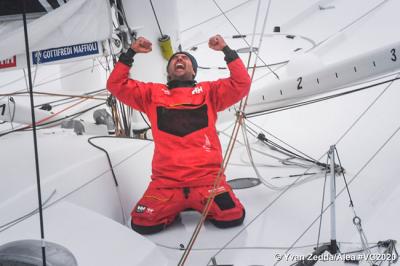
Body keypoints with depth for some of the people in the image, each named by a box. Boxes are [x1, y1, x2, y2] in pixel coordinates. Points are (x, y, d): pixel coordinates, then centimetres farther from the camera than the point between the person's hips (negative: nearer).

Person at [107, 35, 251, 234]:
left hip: (207, 178, 0)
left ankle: (200, 205, 11)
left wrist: (227, 51, -1)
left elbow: (242, 84, 5)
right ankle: (174, 208, 13)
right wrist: (130, 53, 5)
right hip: (166, 182, 1)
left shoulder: (209, 91, 17)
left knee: (233, 217, -20)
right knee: (141, 224, -17)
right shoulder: (152, 93, 19)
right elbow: (116, 85, 12)